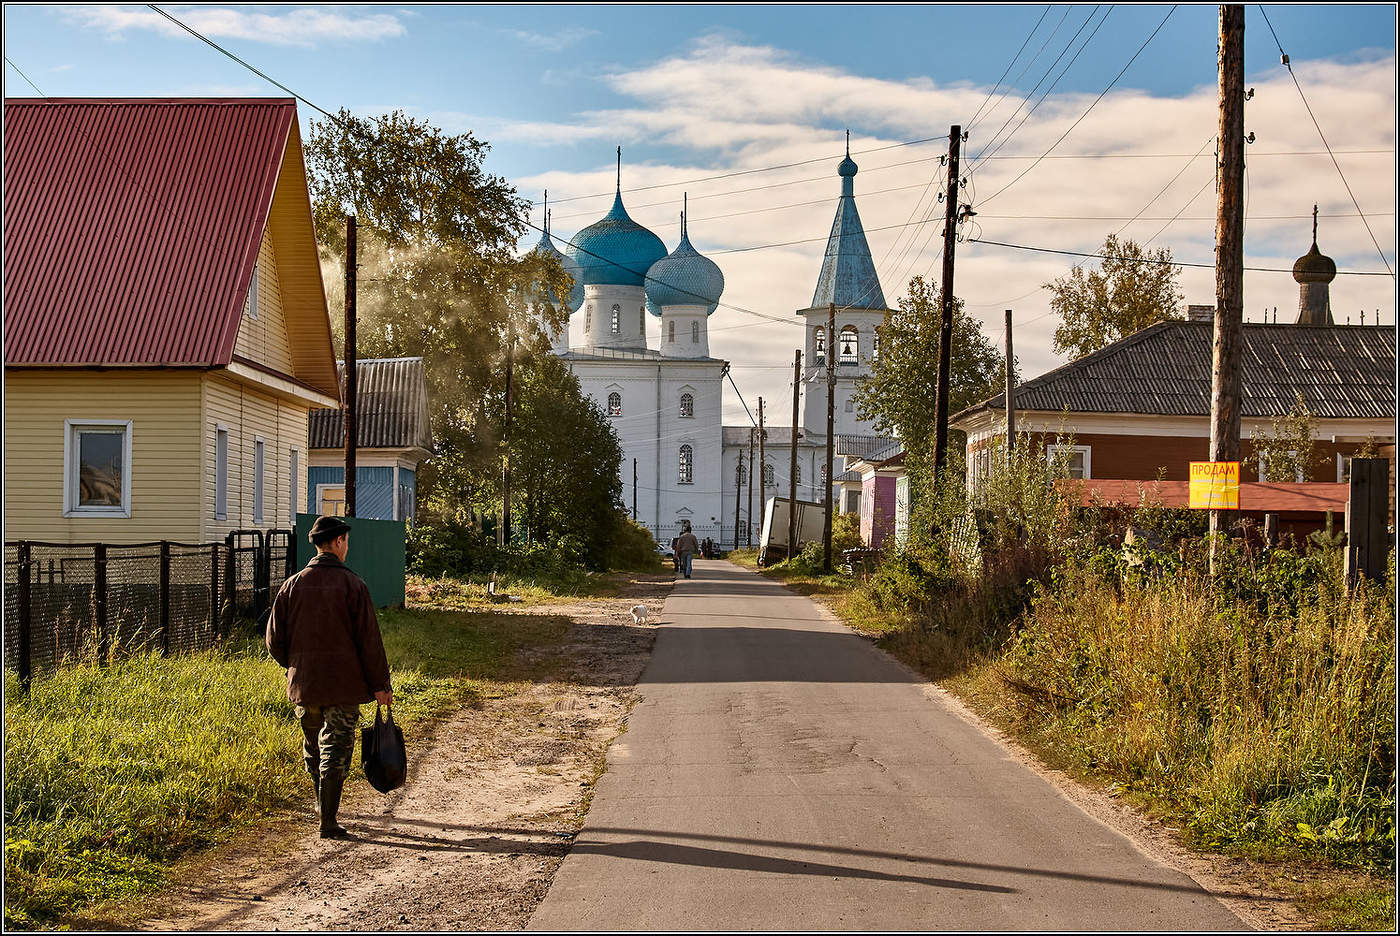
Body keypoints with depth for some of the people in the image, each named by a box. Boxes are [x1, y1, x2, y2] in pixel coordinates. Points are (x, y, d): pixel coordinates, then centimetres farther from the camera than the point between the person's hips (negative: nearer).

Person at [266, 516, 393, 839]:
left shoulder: (292, 585, 1)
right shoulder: (352, 585, -10)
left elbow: (275, 640, 4)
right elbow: (370, 640, -10)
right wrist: (380, 685, -3)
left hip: (303, 684, 4)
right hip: (343, 685, -4)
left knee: (313, 746, 22)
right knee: (336, 752, 1)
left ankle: (322, 804, 40)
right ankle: (328, 823, 0)